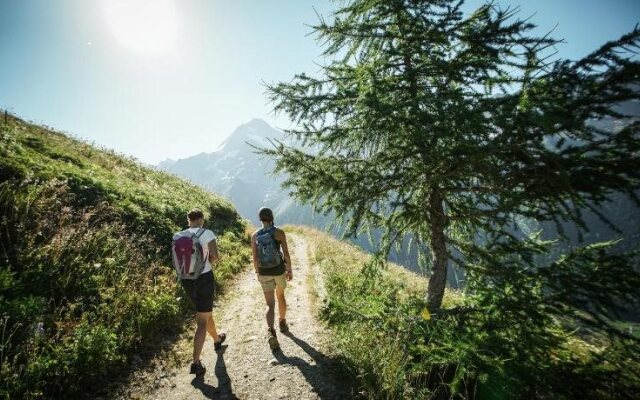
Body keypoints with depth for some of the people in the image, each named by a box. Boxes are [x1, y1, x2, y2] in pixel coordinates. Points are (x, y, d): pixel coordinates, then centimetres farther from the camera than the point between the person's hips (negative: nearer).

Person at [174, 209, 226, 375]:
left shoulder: (179, 236, 1)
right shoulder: (207, 233, -13)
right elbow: (215, 256, -16)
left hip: (187, 280, 6)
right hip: (204, 279, -6)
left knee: (205, 312, 26)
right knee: (202, 321, 2)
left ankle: (217, 340, 47)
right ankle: (196, 363, 0)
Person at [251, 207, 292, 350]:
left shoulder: (254, 235, -4)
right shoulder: (279, 232, -11)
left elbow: (255, 258, -1)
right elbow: (286, 254, -11)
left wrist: (257, 273, 13)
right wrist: (290, 270, 1)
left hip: (264, 272, 1)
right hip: (279, 270, -1)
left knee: (270, 304, 4)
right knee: (280, 296, 26)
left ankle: (270, 332, -18)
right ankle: (283, 323, 41)